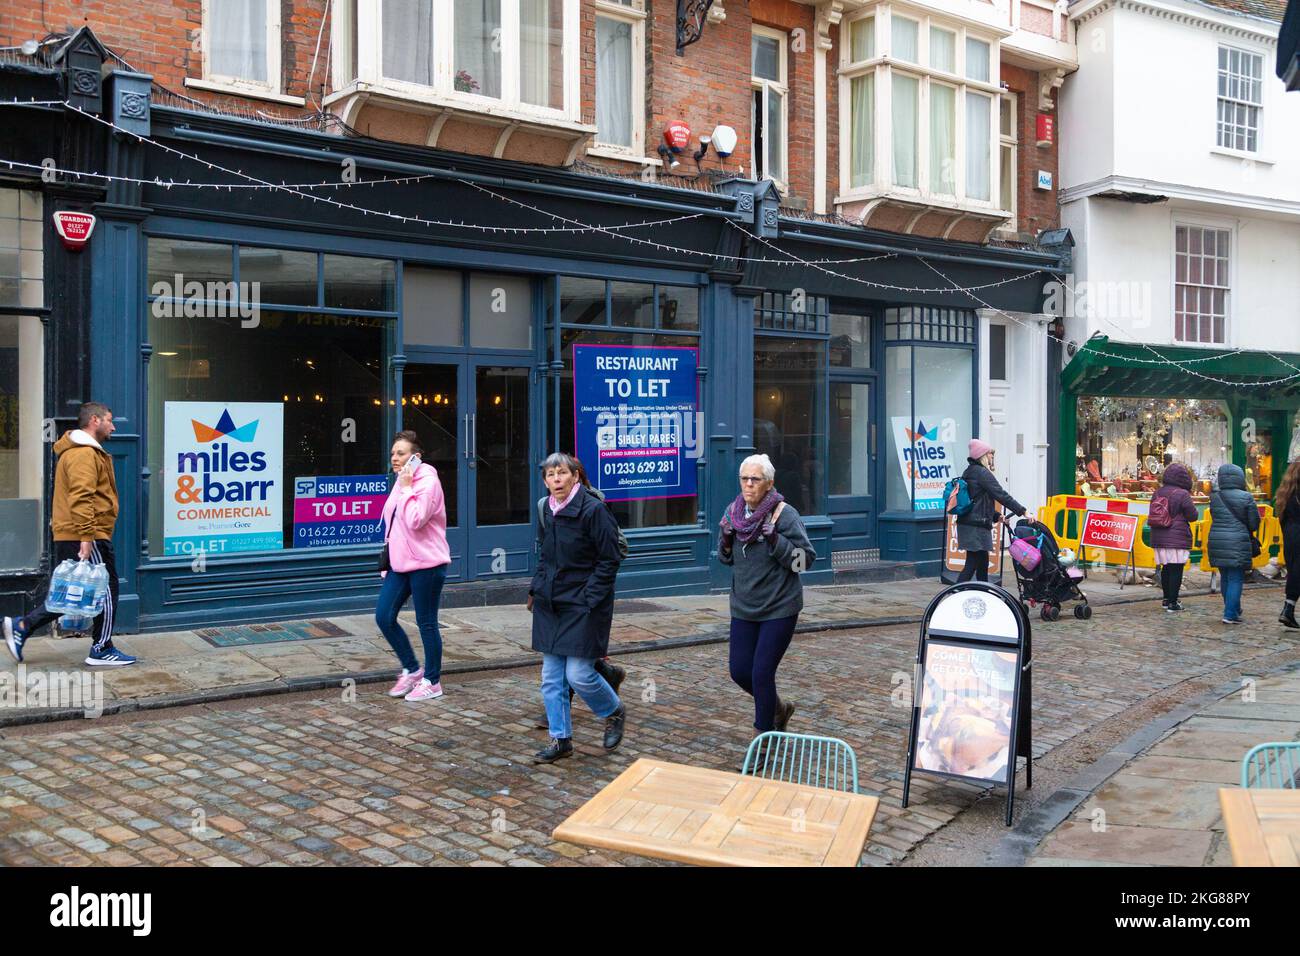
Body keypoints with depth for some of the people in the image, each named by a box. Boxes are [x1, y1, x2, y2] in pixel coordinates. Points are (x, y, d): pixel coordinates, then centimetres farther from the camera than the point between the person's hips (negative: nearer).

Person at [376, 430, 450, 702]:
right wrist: (387, 561, 20)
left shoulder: (428, 482, -12)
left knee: (426, 623, 1)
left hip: (425, 564, -8)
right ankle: (411, 670, 20)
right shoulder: (402, 482, 15)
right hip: (400, 563, 8)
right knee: (384, 616, 3)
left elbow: (415, 521, -24)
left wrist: (406, 488, -18)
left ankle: (432, 681, 15)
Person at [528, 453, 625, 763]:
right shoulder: (547, 511, 8)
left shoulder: (593, 510, -13)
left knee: (578, 674, -6)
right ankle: (560, 740, 18)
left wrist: (589, 598, -14)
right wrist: (536, 589, 10)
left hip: (583, 606, -7)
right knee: (551, 677, 7)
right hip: (550, 604, 7)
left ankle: (614, 712, 22)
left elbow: (610, 559, -11)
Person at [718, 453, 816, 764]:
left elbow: (806, 560, -13)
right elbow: (727, 559, 14)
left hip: (779, 609, -6)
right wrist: (725, 539, -7)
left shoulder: (785, 514, -14)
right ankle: (779, 709, 38)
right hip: (744, 607, 6)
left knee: (762, 673, -5)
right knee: (740, 671, 9)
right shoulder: (733, 511, 3)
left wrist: (776, 541, -25)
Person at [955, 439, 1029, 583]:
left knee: (982, 563, 14)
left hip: (967, 524, 10)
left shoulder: (969, 472, 18)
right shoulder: (982, 473, -11)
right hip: (976, 527, -10)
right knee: (972, 564, -10)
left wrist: (997, 516, 18)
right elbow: (1001, 495, -17)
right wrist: (1023, 511, -15)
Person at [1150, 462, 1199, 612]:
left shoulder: (1157, 493, 7)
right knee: (1176, 570, -1)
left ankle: (1166, 599, 24)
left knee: (1166, 568, 16)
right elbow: (1193, 516, -6)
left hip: (1159, 539, 6)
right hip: (1177, 539, -6)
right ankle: (1172, 603, -1)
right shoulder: (1182, 494, -13)